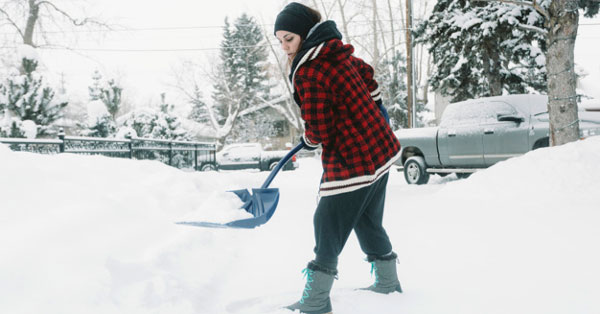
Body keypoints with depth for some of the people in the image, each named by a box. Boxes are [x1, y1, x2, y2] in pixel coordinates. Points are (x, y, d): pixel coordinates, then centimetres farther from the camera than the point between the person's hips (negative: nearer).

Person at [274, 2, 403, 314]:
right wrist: (377, 108, 39)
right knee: (368, 222, 22)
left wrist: (307, 140, 4)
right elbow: (366, 73, 26)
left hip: (352, 161, -9)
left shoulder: (309, 74, -21)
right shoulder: (339, 54, 6)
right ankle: (387, 282, 36)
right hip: (381, 150, 9)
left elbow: (318, 131, -19)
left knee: (328, 226, 1)